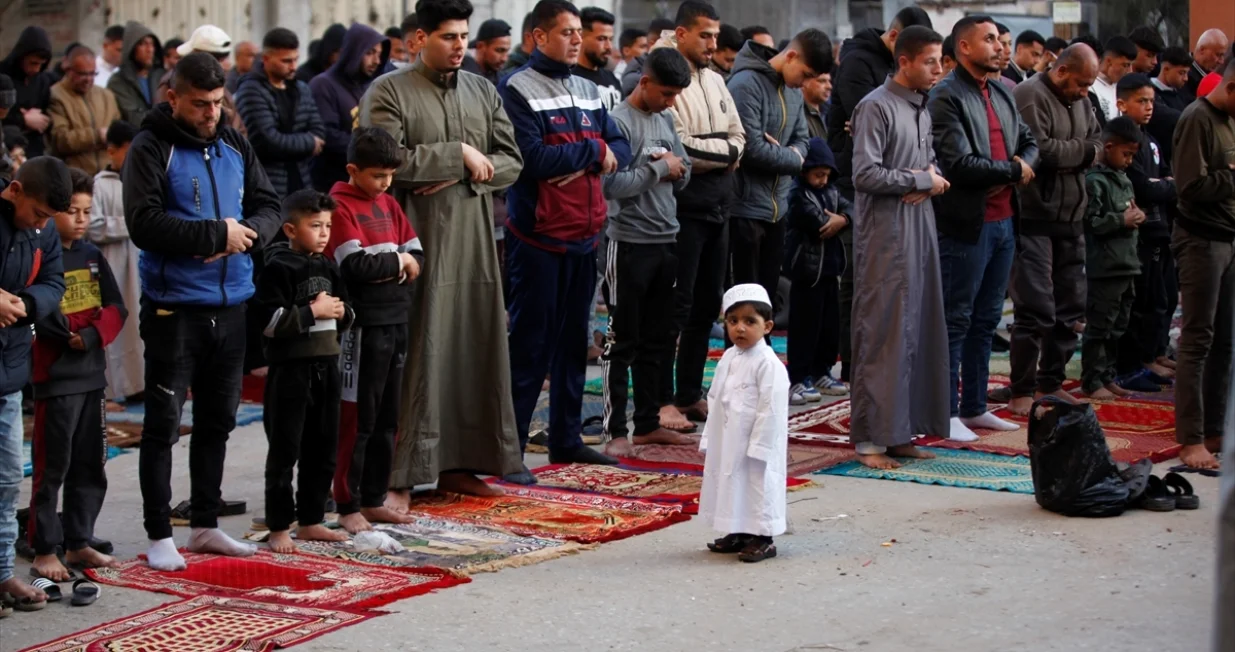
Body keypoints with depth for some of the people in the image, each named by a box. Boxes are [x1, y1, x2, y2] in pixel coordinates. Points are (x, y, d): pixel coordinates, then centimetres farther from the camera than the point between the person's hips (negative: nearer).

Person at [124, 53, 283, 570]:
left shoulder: (234, 145, 9)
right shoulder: (151, 149, -9)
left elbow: (269, 207, 9)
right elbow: (144, 224, -19)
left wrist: (245, 234, -12)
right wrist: (216, 235, -20)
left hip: (230, 305, 6)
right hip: (173, 308, -6)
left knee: (217, 421, 15)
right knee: (163, 424, -1)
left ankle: (205, 524, 26)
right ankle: (159, 535, 7)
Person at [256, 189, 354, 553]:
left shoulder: (327, 267, 12)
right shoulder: (277, 267, -10)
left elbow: (347, 314, 19)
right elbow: (272, 320, -19)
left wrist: (340, 311, -3)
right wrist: (314, 311, -17)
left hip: (326, 367, 7)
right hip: (290, 369, -7)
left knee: (323, 451, 12)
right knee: (285, 452, -1)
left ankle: (310, 521, 22)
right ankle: (279, 527, 5)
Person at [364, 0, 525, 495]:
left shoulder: (483, 92, 13)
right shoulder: (390, 93, -3)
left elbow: (511, 161, 9)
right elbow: (389, 160, -16)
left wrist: (462, 176, -8)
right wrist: (458, 153, -13)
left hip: (475, 239, 5)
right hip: (418, 241, -5)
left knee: (474, 349, 5)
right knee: (416, 356, -5)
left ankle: (458, 463, 15)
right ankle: (399, 475, -1)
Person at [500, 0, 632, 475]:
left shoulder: (588, 91, 14)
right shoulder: (518, 89, -9)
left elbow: (621, 148, 11)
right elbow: (534, 158, -20)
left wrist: (591, 162, -10)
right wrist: (592, 150, -9)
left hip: (584, 236, 7)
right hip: (540, 237, -7)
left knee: (573, 341, 14)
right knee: (531, 344, -5)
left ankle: (566, 438, 24)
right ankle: (509, 448, 0)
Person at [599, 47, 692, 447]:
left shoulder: (665, 120, 12)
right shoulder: (619, 122, -12)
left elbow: (684, 175, 16)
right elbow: (613, 185, -22)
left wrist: (674, 168, -7)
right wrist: (660, 168, -12)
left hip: (666, 241, 8)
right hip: (631, 244, -8)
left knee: (658, 339, 13)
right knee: (623, 341, -1)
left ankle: (648, 424, 21)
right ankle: (615, 429, 4)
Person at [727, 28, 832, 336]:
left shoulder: (794, 90, 9)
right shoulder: (746, 84, -16)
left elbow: (802, 141, 13)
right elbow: (753, 149, -22)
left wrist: (779, 155, -9)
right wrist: (792, 158, -6)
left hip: (777, 209, 8)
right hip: (746, 209, -8)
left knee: (768, 300, 13)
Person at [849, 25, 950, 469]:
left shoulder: (923, 107, 14)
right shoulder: (876, 107, -11)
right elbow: (865, 174, -18)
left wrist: (929, 184, -2)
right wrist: (922, 180, -10)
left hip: (920, 229, 8)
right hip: (885, 233, -8)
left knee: (918, 329, 7)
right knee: (882, 333, -6)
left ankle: (902, 429, 14)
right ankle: (869, 437, -1)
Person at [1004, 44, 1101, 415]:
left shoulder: (1081, 102, 14)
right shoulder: (1030, 97, -13)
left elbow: (1096, 142, 17)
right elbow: (1039, 149, -23)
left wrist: (1084, 154, -7)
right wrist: (1081, 150, -8)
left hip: (1071, 220, 9)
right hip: (1034, 220, -9)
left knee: (1071, 308, 12)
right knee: (1035, 309, -9)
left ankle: (1051, 382, 24)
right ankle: (1021, 392, 0)